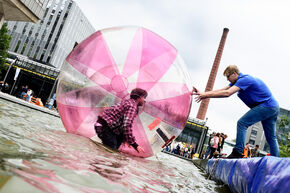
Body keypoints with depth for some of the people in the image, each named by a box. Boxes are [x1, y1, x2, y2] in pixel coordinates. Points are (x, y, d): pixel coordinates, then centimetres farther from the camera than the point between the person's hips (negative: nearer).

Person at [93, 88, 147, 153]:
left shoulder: (127, 102, 18)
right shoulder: (132, 106, -13)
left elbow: (124, 124, 25)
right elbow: (127, 126, -25)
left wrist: (125, 139, 26)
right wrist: (135, 145, -23)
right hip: (104, 127, -10)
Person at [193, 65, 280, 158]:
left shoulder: (244, 79, -18)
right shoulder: (237, 81, 12)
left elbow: (227, 93, -29)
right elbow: (221, 90, 6)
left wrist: (205, 96, -27)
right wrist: (203, 93, -4)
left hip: (266, 106, -11)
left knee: (242, 123, -15)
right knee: (271, 137, 12)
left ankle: (238, 153, -20)